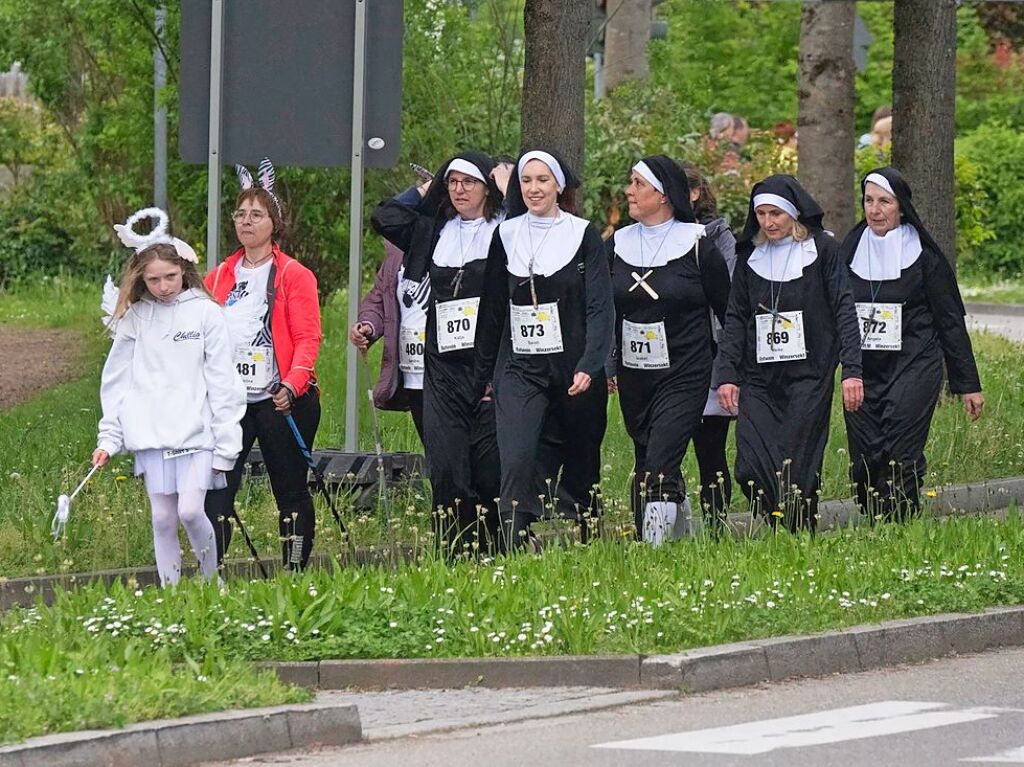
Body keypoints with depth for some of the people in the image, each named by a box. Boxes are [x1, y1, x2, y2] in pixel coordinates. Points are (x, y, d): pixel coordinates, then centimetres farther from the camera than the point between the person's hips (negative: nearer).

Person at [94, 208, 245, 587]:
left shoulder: (206, 313, -1)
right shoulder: (133, 319, 7)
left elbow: (223, 383, -1)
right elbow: (117, 382, 12)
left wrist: (225, 445, -4)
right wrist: (109, 439, 5)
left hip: (197, 431, -3)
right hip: (151, 436, 3)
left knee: (190, 510, -14)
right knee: (163, 519, 2)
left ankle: (212, 580, 8)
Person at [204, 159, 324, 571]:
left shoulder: (293, 275, -1)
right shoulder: (220, 277, 14)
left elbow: (308, 338, -8)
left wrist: (292, 385, -21)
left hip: (280, 400, -4)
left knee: (290, 490, 6)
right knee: (216, 487, -7)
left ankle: (295, 573, 13)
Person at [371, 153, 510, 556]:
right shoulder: (432, 231, 17)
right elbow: (384, 218, 15)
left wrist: (508, 193, -7)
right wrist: (426, 191, 17)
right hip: (443, 367, 4)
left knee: (491, 462, -4)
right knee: (445, 462, -2)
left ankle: (495, 549, 5)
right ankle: (451, 551, 0)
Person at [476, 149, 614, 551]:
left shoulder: (584, 236, 1)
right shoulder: (506, 236, 9)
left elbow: (600, 308, -5)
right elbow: (493, 310, 14)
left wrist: (588, 367, -17)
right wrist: (484, 375, 14)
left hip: (575, 371, -1)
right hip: (519, 370, 1)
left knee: (581, 468, 7)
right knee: (517, 461, -17)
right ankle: (512, 554, -22)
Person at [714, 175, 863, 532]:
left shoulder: (822, 249, 0)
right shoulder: (750, 255, 12)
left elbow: (844, 311, -2)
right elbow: (735, 318, 14)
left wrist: (852, 369, -11)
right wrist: (727, 374, 5)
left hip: (809, 376, -4)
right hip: (759, 379, 4)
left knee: (798, 469, -6)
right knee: (750, 468, -8)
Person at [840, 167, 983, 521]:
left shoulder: (922, 254, 0)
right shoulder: (850, 250, 10)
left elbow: (950, 320, 3)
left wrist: (968, 384, 2)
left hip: (913, 370, -4)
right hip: (863, 373, 4)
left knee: (900, 461, -14)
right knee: (865, 464, -1)